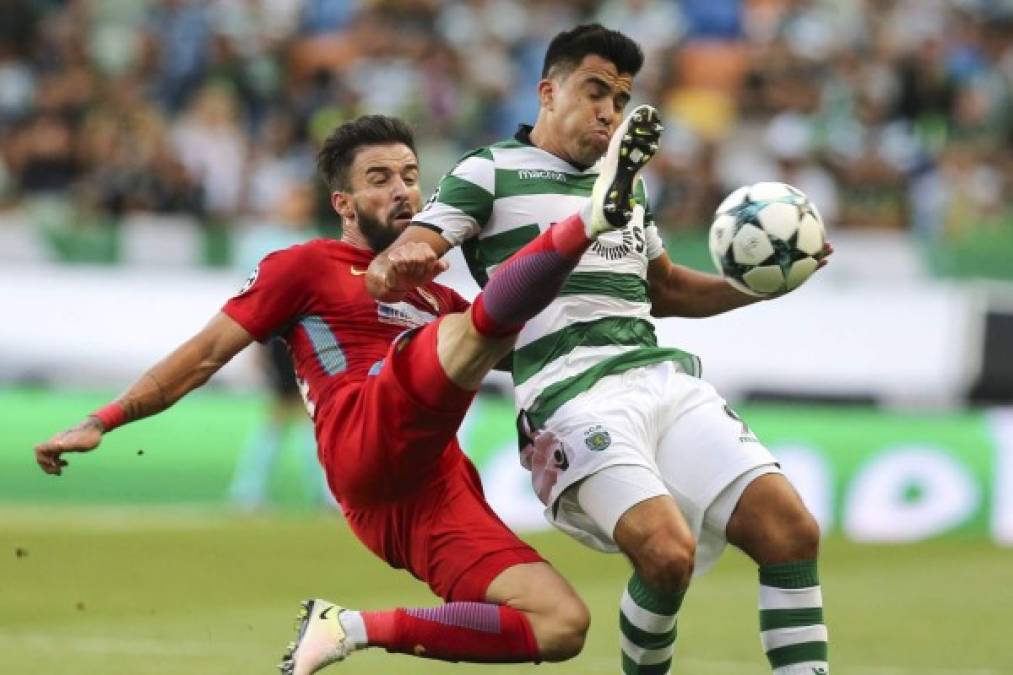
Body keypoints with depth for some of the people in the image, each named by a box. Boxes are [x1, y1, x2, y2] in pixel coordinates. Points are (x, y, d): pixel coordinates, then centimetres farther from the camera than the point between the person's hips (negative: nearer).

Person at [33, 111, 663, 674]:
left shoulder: (439, 298, 35)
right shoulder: (310, 266, 16)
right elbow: (207, 353, 11)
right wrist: (104, 421, 1)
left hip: (433, 494, 6)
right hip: (366, 446, -6)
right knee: (483, 320, -23)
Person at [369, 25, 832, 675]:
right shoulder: (490, 172, 7)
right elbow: (389, 269, -2)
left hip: (665, 378, 6)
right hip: (573, 395, -6)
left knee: (791, 529, -12)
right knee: (668, 550, -28)